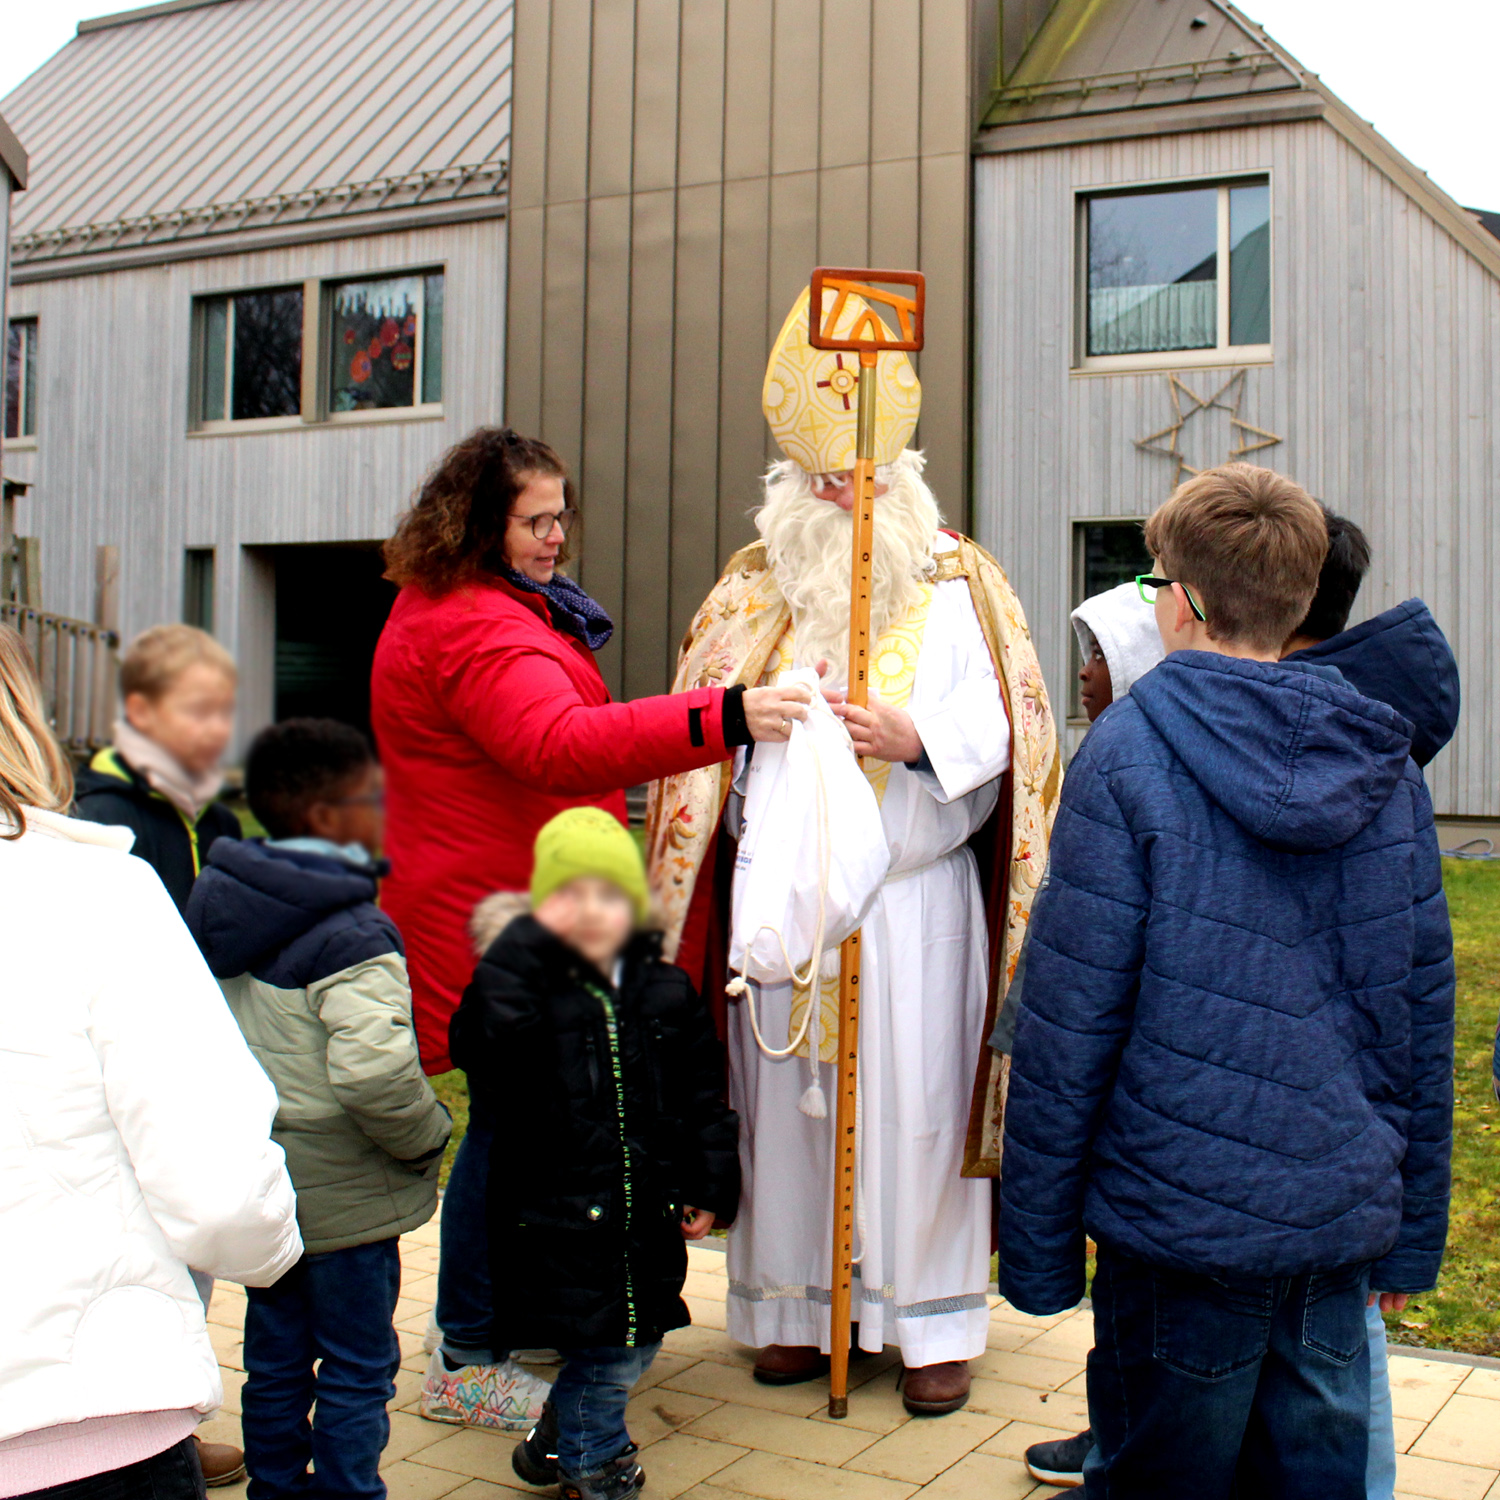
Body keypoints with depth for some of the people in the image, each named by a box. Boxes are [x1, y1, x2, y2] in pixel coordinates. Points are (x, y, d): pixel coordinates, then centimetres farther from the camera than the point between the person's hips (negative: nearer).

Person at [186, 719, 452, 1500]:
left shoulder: (221, 908, 4)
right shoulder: (352, 934, -23)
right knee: (357, 1368, 8)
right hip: (344, 1196, -8)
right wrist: (426, 1137, -16)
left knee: (275, 1358, 21)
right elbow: (375, 1073, -34)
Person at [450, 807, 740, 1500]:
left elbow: (703, 1096, 10)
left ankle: (555, 1444, 41)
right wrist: (522, 947, -28)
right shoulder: (529, 987, -10)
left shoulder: (666, 991, 4)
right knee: (604, 1352, 1)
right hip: (562, 1210, -5)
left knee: (636, 1343, 15)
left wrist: (711, 1184, 6)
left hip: (649, 1210, 5)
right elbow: (481, 1052, -30)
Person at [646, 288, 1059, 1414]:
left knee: (915, 1100, 1)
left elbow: (1004, 738, -2)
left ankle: (934, 1319, 15)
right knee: (789, 1099, 5)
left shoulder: (958, 588, 4)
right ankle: (797, 1308, 20)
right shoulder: (751, 595, 9)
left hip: (918, 898, -1)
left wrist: (914, 739, -19)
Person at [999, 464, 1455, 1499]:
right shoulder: (1386, 766, 3)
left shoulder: (1128, 760, -12)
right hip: (1342, 1219, 5)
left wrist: (1037, 1246, -4)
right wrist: (1412, 1234, 17)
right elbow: (1425, 1013, 8)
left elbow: (1070, 1024, -12)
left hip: (1183, 1211, -4)